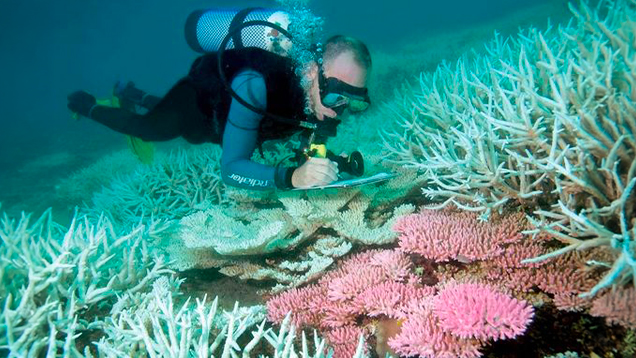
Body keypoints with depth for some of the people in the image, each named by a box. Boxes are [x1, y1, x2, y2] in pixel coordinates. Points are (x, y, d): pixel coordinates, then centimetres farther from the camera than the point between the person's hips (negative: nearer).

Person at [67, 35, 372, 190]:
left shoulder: (325, 87, -28)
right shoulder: (255, 85, -48)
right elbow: (230, 170, -49)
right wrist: (292, 176, -65)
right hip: (198, 96, -6)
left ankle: (133, 96, 59)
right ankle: (87, 106, 47)